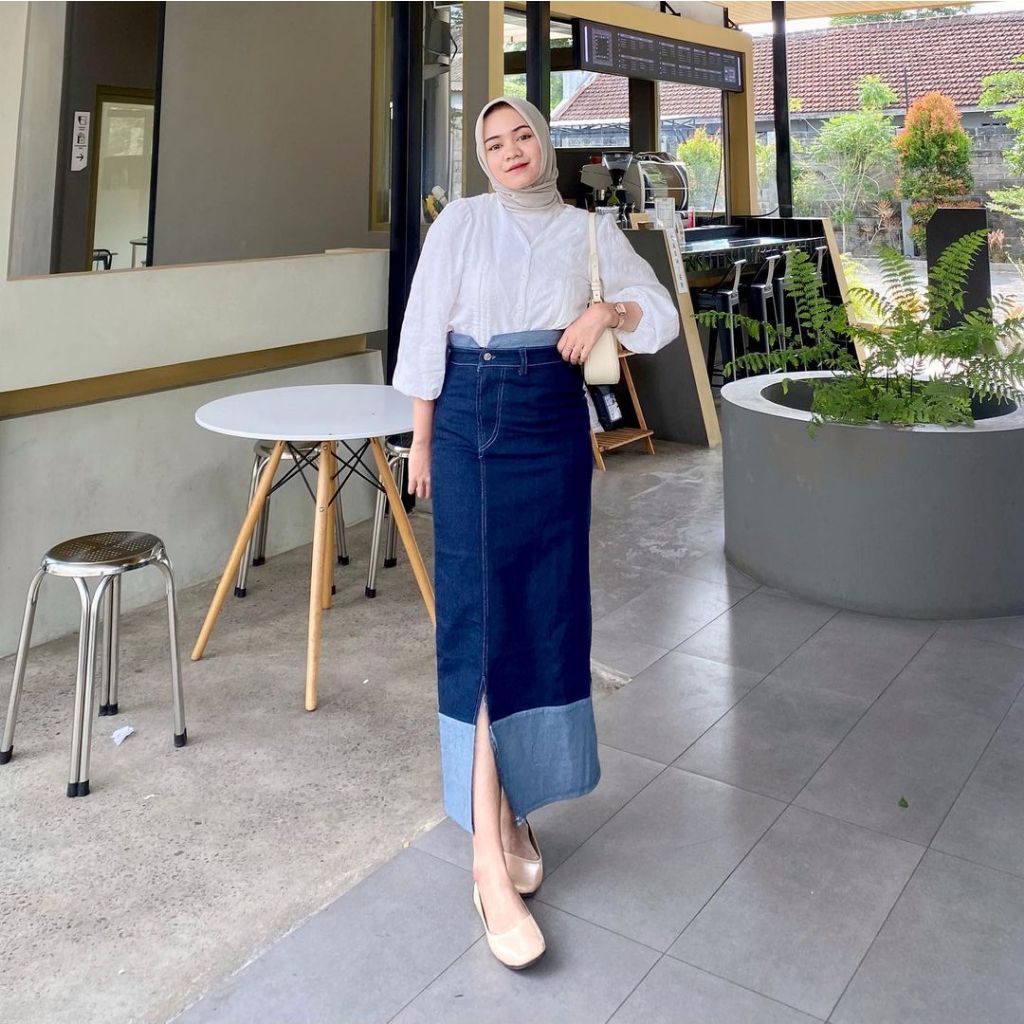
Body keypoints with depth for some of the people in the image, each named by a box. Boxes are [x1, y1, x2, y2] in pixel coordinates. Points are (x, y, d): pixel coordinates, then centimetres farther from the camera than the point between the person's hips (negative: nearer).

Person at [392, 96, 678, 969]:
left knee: (548, 613, 5)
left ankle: (515, 803, 25)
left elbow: (664, 316, 14)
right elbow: (426, 331, -1)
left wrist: (609, 310, -7)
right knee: (479, 618, -8)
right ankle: (490, 859, -5)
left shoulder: (590, 232, 8)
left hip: (556, 429, 4)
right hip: (472, 425, -3)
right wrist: (421, 441, -3)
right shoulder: (462, 222, 0)